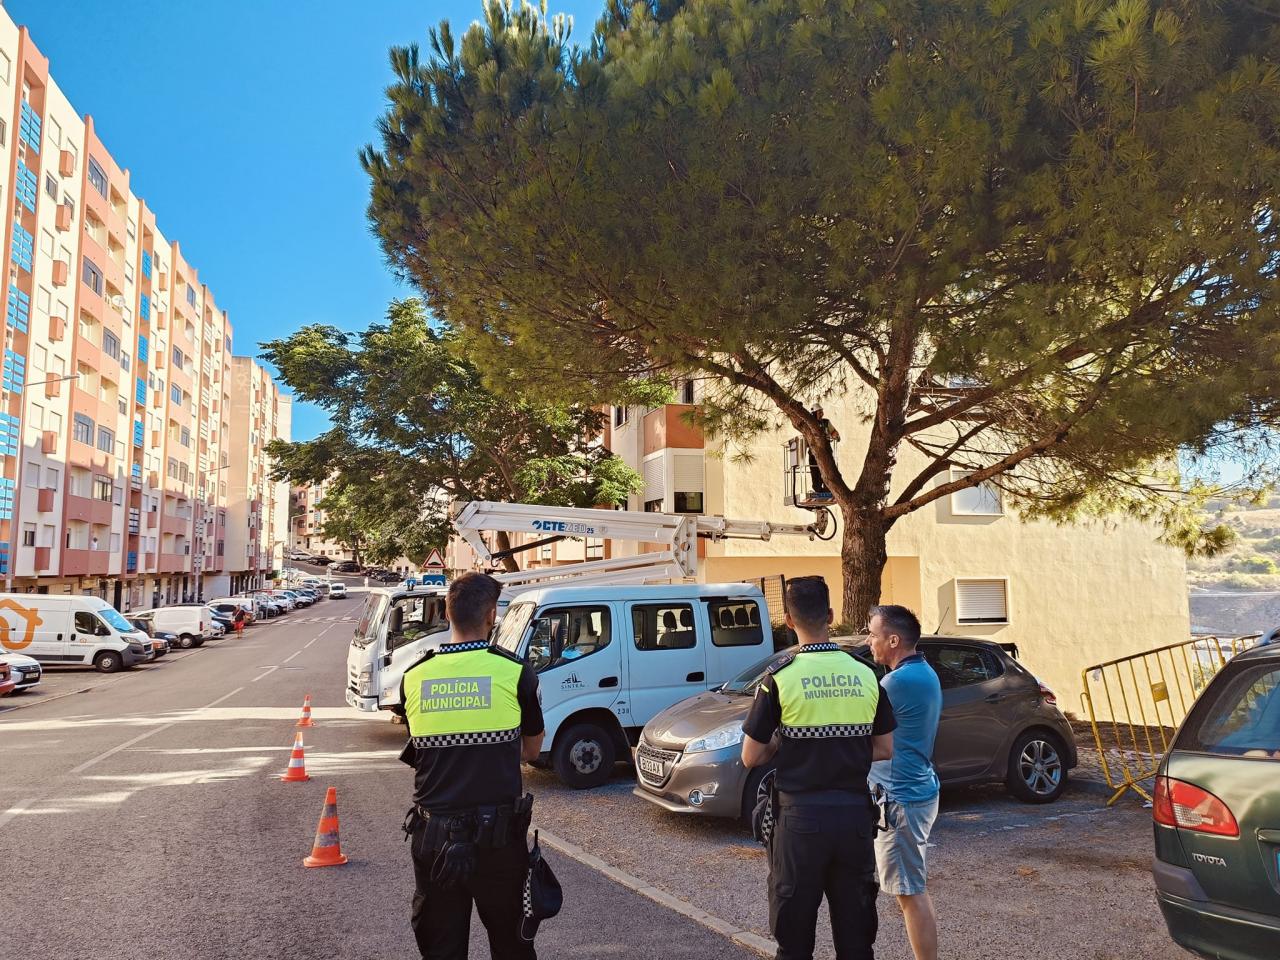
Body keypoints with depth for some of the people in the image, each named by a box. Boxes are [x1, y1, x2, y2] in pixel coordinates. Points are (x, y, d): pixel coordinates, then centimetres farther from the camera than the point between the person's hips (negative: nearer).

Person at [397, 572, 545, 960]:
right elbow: (532, 750, 5)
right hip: (498, 834, -2)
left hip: (433, 837, 2)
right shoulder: (514, 671, -10)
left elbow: (420, 751, 10)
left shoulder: (414, 677, -3)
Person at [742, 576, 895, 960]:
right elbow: (885, 750, 7)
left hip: (801, 817, -3)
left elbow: (751, 757, -7)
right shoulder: (866, 675, 0)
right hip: (855, 814, 4)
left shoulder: (780, 677, -11)